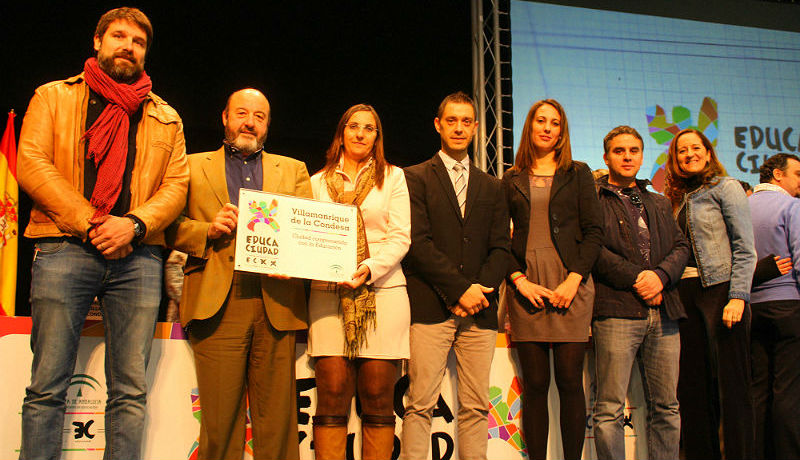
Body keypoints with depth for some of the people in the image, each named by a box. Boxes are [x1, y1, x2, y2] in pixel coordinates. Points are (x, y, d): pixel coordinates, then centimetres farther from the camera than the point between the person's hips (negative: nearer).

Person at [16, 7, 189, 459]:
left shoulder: (166, 117, 20)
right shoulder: (53, 97, 15)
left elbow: (177, 184, 9)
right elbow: (31, 163, 1)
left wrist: (134, 224, -10)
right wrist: (89, 224, -10)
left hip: (138, 258, 2)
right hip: (64, 249, -1)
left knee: (131, 390, 0)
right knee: (48, 386, -2)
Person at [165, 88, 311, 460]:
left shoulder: (293, 171, 21)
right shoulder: (194, 166, 18)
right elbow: (171, 228, 11)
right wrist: (208, 230, -8)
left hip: (275, 302, 1)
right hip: (218, 303, -1)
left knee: (277, 420, 0)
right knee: (219, 418, -2)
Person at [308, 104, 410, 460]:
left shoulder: (392, 177, 13)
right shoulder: (319, 181, 18)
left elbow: (400, 238, 4)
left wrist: (369, 268, -13)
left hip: (383, 289, -1)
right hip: (329, 293, 1)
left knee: (378, 397, -2)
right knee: (332, 394, -6)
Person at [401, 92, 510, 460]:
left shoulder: (491, 187, 20)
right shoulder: (416, 177, 7)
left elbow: (500, 247, 12)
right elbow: (417, 242, -5)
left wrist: (482, 290, -6)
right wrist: (460, 289, -10)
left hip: (480, 310, 4)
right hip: (432, 306, -3)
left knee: (476, 408, 3)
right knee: (420, 405, -5)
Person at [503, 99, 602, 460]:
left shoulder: (578, 174, 11)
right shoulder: (511, 180, 13)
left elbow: (594, 232, 3)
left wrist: (573, 280, -9)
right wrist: (519, 280, -7)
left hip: (570, 285, -1)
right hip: (526, 287, 1)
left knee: (570, 381, -1)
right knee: (535, 385, 2)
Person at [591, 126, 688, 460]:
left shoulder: (659, 204, 25)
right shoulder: (592, 198, 7)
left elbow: (681, 247, 14)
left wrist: (660, 275, -6)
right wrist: (636, 279, -11)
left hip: (663, 312, 5)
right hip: (616, 309, -5)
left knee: (666, 407, 7)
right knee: (610, 409, -7)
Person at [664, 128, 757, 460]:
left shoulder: (725, 187, 1)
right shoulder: (677, 199, 18)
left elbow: (745, 247, -6)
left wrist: (738, 297, -15)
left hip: (721, 291, -6)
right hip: (685, 295, 6)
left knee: (731, 385, -4)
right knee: (693, 385, 7)